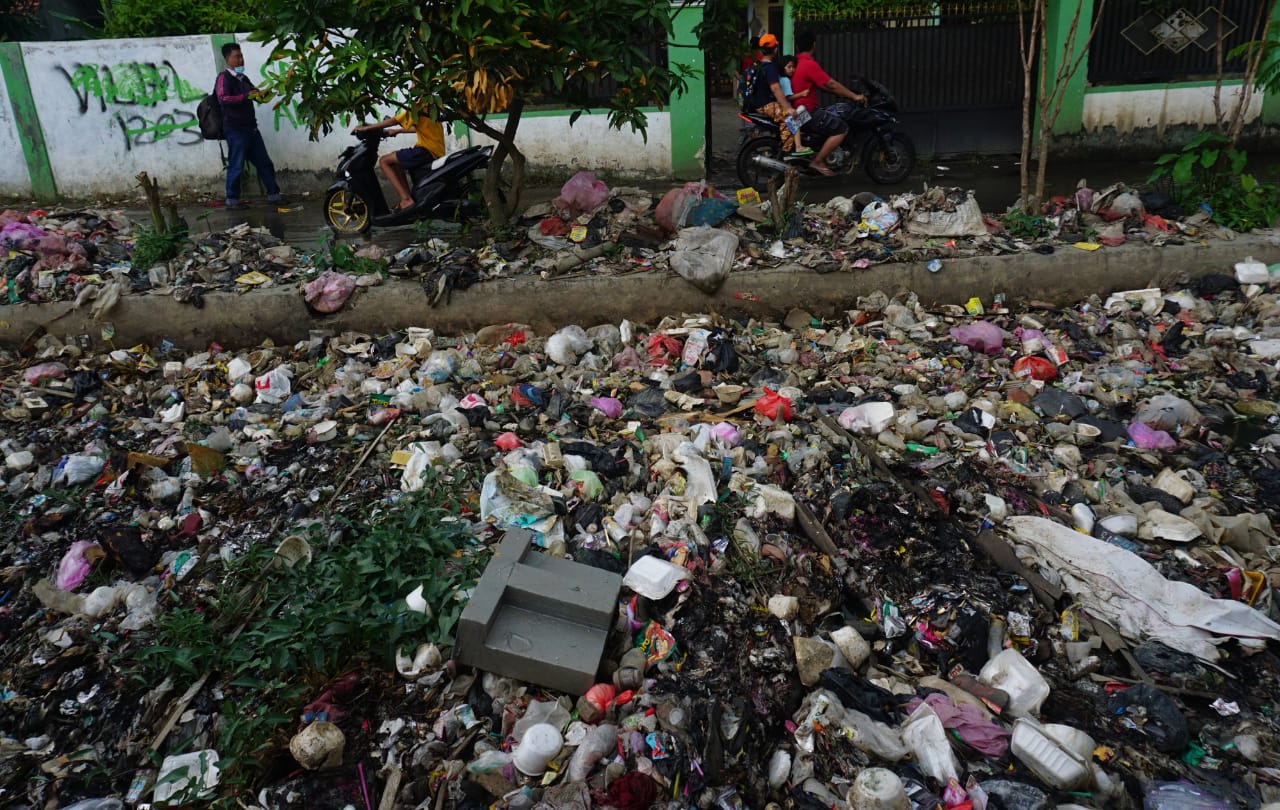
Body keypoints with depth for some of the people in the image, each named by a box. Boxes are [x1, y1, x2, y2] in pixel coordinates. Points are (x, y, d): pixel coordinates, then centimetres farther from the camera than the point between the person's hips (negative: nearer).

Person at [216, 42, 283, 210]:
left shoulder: (243, 78, 17)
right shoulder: (224, 77, -7)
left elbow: (257, 95, 30)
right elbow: (223, 98, -22)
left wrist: (264, 93, 6)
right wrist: (246, 96, -29)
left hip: (251, 128, 8)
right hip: (236, 129, -8)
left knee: (264, 162, 10)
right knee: (236, 166, -2)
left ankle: (273, 194, 17)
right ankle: (232, 200, 7)